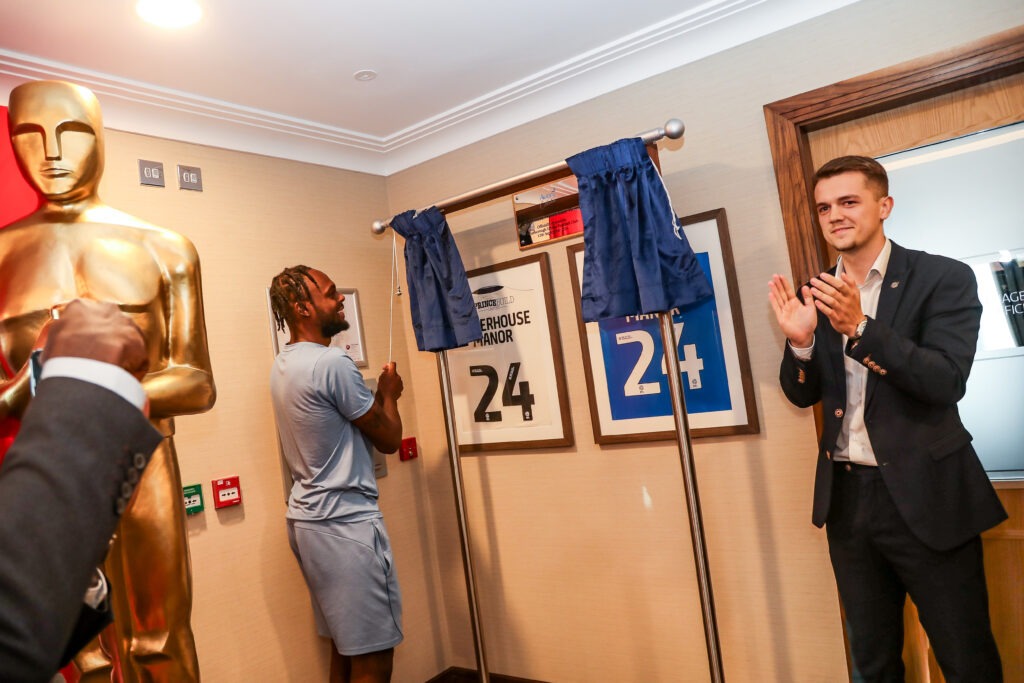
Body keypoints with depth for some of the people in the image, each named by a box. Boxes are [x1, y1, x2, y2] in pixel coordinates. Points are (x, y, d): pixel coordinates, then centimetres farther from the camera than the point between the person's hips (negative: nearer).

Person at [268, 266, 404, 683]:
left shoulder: (283, 364, 10)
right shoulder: (332, 363, -18)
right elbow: (388, 439, -10)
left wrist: (375, 394, 16)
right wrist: (389, 392, 6)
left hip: (307, 518, 10)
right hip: (346, 523, -10)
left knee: (350, 647, 19)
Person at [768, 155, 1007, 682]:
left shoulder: (943, 279, -7)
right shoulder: (815, 295, 5)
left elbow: (947, 382, -18)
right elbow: (804, 395, 4)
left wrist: (860, 327, -31)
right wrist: (800, 341, -16)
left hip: (925, 497, -4)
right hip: (847, 498, 4)